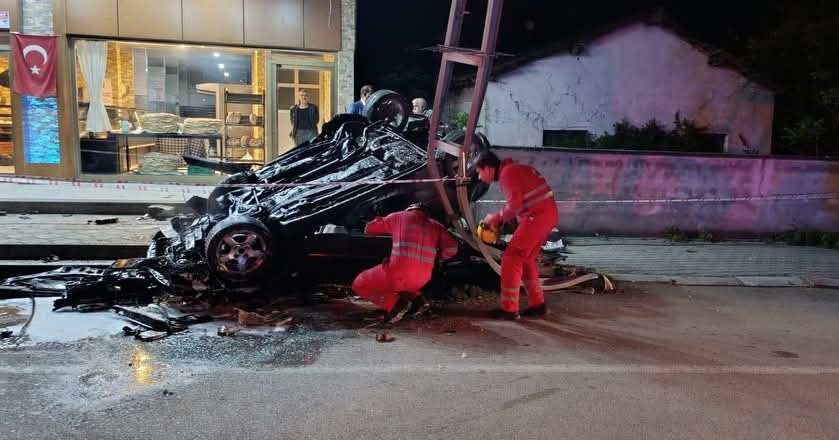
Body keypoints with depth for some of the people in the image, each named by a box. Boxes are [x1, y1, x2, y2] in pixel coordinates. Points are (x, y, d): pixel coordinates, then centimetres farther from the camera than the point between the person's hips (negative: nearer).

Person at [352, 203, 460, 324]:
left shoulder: (399, 216, 13)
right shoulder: (436, 226, 18)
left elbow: (369, 229, 21)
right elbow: (452, 248, 4)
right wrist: (437, 258, 24)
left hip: (398, 272, -4)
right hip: (422, 279, 5)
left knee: (359, 285, 16)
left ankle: (395, 303, -3)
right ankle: (416, 299, 11)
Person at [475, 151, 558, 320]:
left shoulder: (507, 173, -11)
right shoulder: (510, 170, 19)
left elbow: (515, 204, -19)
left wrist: (497, 218, -4)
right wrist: (499, 220, 11)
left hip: (538, 215, -10)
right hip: (546, 214, 10)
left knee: (511, 258, -5)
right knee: (527, 259, 18)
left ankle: (509, 309, -2)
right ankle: (537, 304, 22)